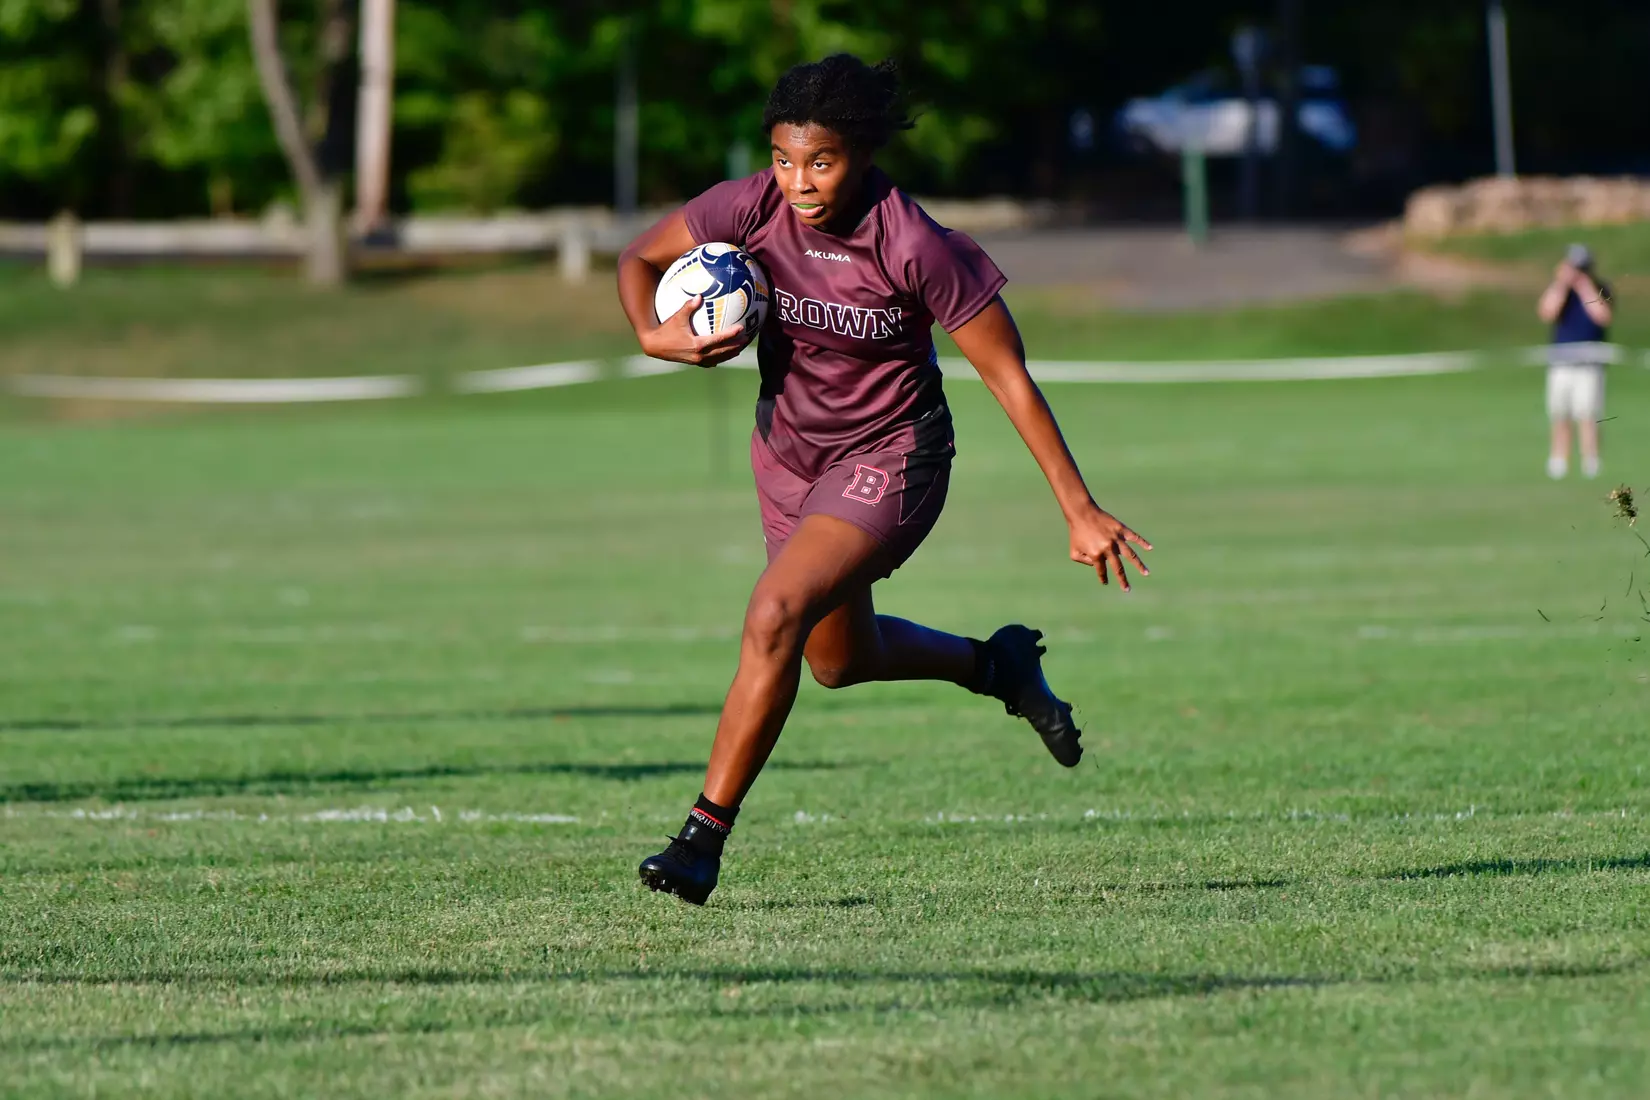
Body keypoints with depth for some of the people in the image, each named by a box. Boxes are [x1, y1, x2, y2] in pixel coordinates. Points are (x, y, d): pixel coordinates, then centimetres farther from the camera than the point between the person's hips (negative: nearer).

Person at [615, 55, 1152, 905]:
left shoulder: (916, 247, -28)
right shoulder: (752, 208, -18)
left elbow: (1008, 377, -20)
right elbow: (641, 259, 0)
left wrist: (1080, 512, -18)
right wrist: (654, 335, -23)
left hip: (890, 457, -6)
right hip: (790, 447, 6)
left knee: (775, 616, -25)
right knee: (839, 659, 21)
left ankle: (705, 835, -17)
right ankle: (997, 665, 49)